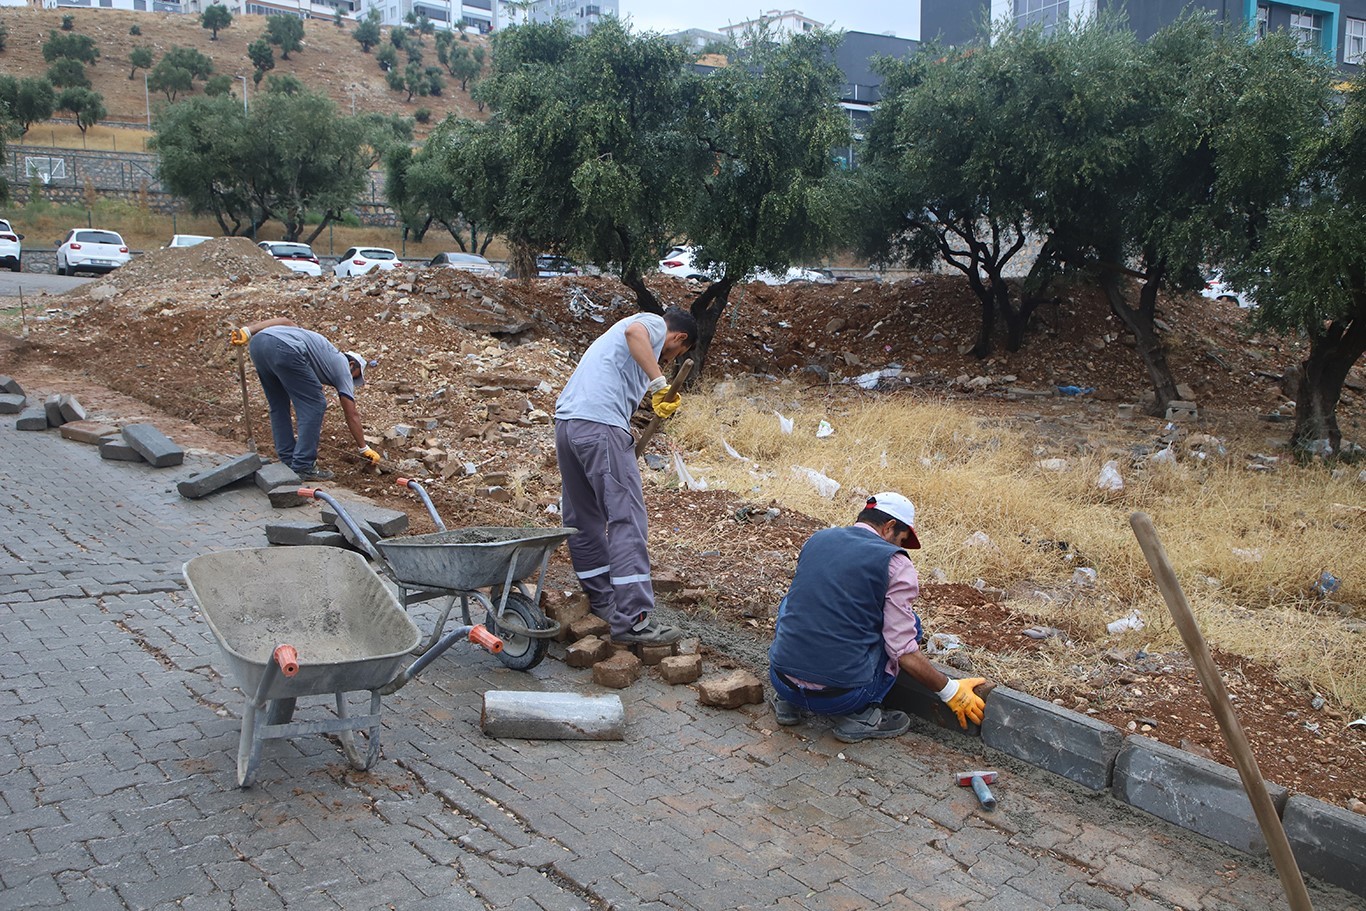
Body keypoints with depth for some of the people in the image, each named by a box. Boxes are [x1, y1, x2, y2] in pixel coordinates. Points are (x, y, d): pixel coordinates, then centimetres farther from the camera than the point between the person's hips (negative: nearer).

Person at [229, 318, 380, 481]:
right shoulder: (343, 367, 21)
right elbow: (352, 416, 22)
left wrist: (247, 332, 13)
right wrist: (365, 449, 31)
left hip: (258, 341, 8)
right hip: (283, 349, -8)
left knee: (279, 406, 21)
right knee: (314, 405, 4)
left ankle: (288, 462, 24)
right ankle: (303, 467, 4)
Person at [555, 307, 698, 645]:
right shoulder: (653, 323, 8)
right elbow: (634, 332, -18)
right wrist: (660, 383, -20)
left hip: (566, 422, 10)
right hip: (599, 424, -10)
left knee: (583, 518, 16)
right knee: (626, 519, -9)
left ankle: (602, 599, 28)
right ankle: (632, 619, -11)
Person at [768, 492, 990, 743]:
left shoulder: (816, 540, 12)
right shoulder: (896, 564, -4)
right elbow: (905, 653, -7)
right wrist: (951, 691, 8)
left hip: (781, 681, 5)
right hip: (841, 697, -4)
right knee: (909, 621, 14)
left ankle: (789, 703, 19)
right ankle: (859, 715, 7)